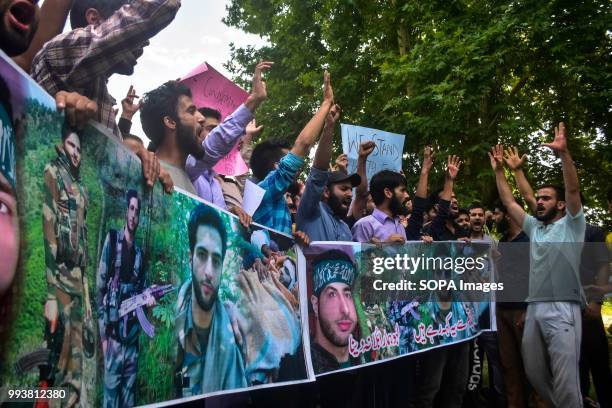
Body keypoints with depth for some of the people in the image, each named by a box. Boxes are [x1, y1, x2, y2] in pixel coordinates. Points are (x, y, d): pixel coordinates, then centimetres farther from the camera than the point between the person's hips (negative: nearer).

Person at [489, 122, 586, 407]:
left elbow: (573, 189, -9)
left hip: (562, 308, -6)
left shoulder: (571, 225, 4)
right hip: (534, 308, 6)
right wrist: (499, 170, 18)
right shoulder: (534, 227, 19)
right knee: (534, 373, 11)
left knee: (565, 379, -9)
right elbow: (508, 203, 21)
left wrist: (564, 153, -18)